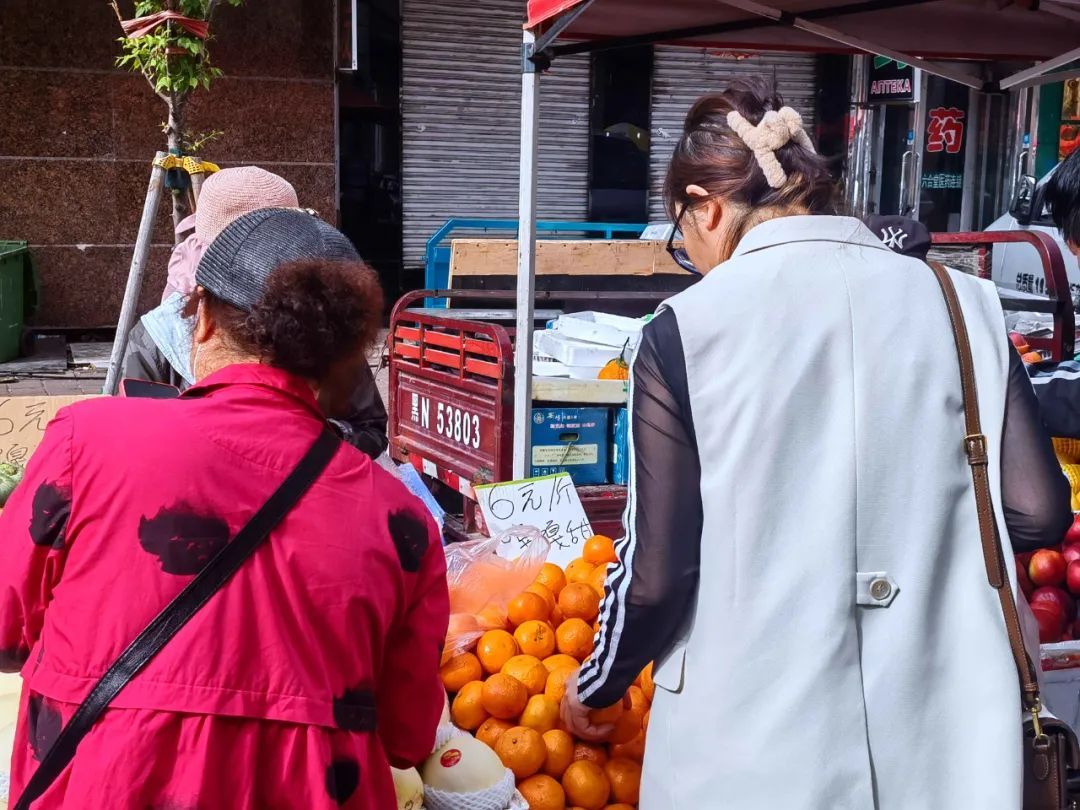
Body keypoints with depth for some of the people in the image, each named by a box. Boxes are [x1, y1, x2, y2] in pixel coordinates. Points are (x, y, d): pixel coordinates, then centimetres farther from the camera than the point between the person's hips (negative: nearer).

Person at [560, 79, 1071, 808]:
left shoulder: (687, 329, -10)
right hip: (944, 740, 3)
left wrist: (597, 686, 10)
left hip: (753, 751, -2)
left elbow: (656, 571, -8)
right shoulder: (963, 303, -1)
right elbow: (1038, 514, 0)